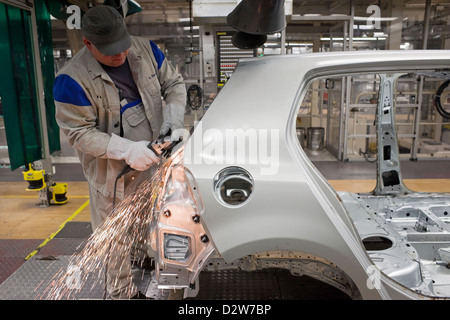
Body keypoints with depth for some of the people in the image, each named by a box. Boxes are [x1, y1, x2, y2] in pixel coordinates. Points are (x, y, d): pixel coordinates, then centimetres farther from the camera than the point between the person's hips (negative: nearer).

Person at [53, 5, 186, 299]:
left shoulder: (145, 50, -5)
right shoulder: (73, 79, -18)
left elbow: (174, 84, 5)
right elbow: (79, 133, -16)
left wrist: (174, 123, -11)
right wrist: (127, 150, -28)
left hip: (155, 161, 5)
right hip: (114, 175, -4)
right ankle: (123, 292, 37)